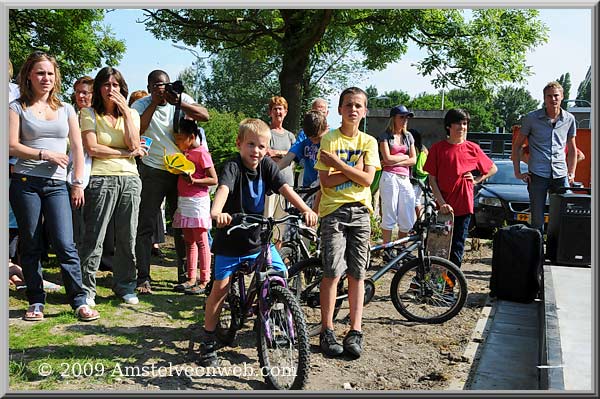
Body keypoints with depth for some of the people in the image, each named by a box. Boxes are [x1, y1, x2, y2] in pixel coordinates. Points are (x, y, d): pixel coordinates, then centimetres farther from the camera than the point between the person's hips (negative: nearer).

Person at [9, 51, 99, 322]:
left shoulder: (66, 109, 14)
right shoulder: (18, 107, 6)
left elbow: (78, 149, 11)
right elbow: (12, 146, -3)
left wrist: (78, 183, 4)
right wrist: (45, 154, -12)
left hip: (57, 184, 1)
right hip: (25, 183, -1)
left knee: (65, 244, -7)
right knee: (30, 246, 5)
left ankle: (79, 301, -3)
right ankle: (36, 302, 15)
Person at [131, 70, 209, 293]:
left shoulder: (181, 100, 3)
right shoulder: (141, 105, -1)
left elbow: (205, 116, -12)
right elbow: (136, 130, -19)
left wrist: (179, 103, -22)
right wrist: (154, 104, -18)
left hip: (180, 170, 2)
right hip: (153, 172, -2)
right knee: (145, 226, -4)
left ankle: (184, 274, 24)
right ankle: (143, 278, 1)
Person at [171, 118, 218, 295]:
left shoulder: (201, 153, -9)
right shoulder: (184, 153, 15)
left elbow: (214, 180, -12)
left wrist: (193, 180, -23)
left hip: (197, 201, -8)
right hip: (183, 201, 9)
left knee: (201, 242, -4)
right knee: (189, 242, 11)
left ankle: (204, 282, 1)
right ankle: (191, 279, 17)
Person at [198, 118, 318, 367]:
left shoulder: (266, 165, -3)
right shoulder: (233, 166, -17)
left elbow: (284, 188, -14)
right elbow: (224, 188, -37)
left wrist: (305, 209, -30)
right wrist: (217, 211, -58)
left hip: (258, 237, 4)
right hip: (231, 238, -4)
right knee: (220, 288, -3)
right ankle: (208, 341, 13)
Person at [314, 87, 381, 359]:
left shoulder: (369, 142, 9)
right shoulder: (329, 139, 1)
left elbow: (367, 179, -5)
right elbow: (326, 180, -8)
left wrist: (338, 162, -10)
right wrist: (353, 169, -9)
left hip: (360, 212, 3)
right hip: (333, 211, -3)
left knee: (357, 275, 4)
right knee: (332, 273, -7)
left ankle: (355, 331, 11)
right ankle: (327, 331, 5)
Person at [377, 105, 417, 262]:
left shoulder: (408, 136, 17)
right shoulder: (385, 136, 3)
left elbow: (413, 160, 8)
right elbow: (387, 158, -9)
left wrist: (395, 161, -5)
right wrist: (404, 157, 3)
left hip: (405, 178, 5)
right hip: (390, 177, -5)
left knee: (408, 219, 4)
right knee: (389, 216, -2)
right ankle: (387, 250, 5)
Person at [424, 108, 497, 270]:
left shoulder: (472, 148, 4)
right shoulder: (437, 148, -1)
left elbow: (493, 169, 17)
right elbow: (432, 179, -3)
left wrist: (476, 180, 2)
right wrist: (441, 202, -13)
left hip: (464, 206, 1)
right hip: (444, 206, -1)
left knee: (457, 247, 5)